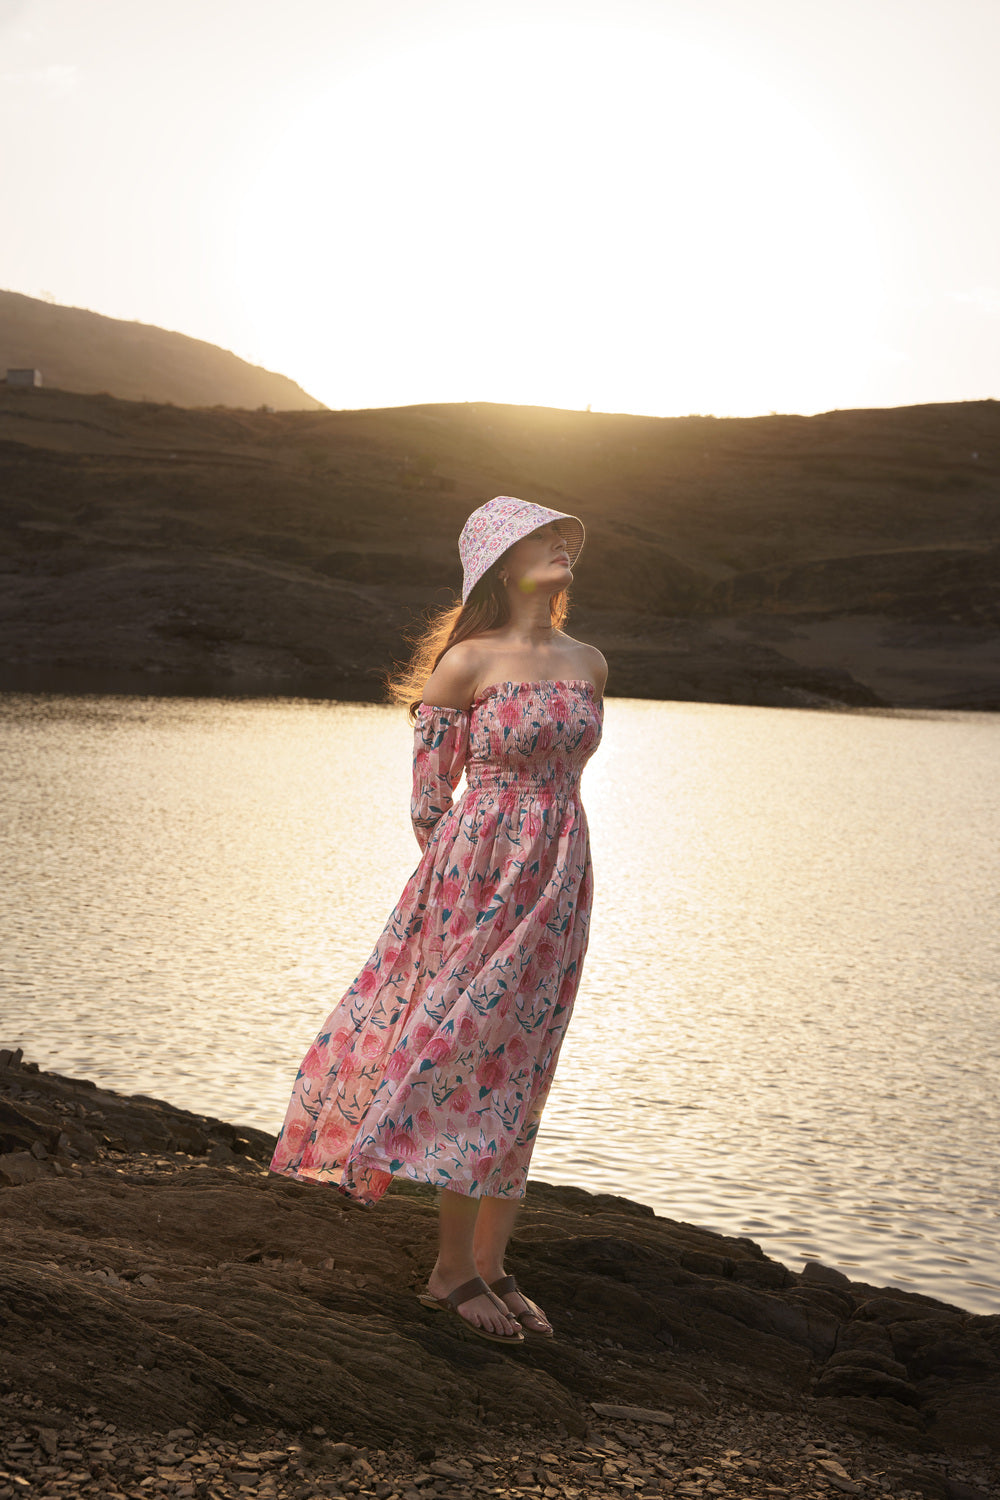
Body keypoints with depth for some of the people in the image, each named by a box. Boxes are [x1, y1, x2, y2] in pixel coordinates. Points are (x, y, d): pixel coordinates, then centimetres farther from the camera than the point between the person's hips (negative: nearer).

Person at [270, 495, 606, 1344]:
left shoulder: (589, 665, 8)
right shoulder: (465, 662, -8)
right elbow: (427, 799, -4)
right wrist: (460, 880, 0)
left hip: (556, 888, 5)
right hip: (477, 879, -5)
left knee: (516, 1080, 9)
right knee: (469, 1065, -2)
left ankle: (489, 1266, 19)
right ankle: (453, 1272, 10)